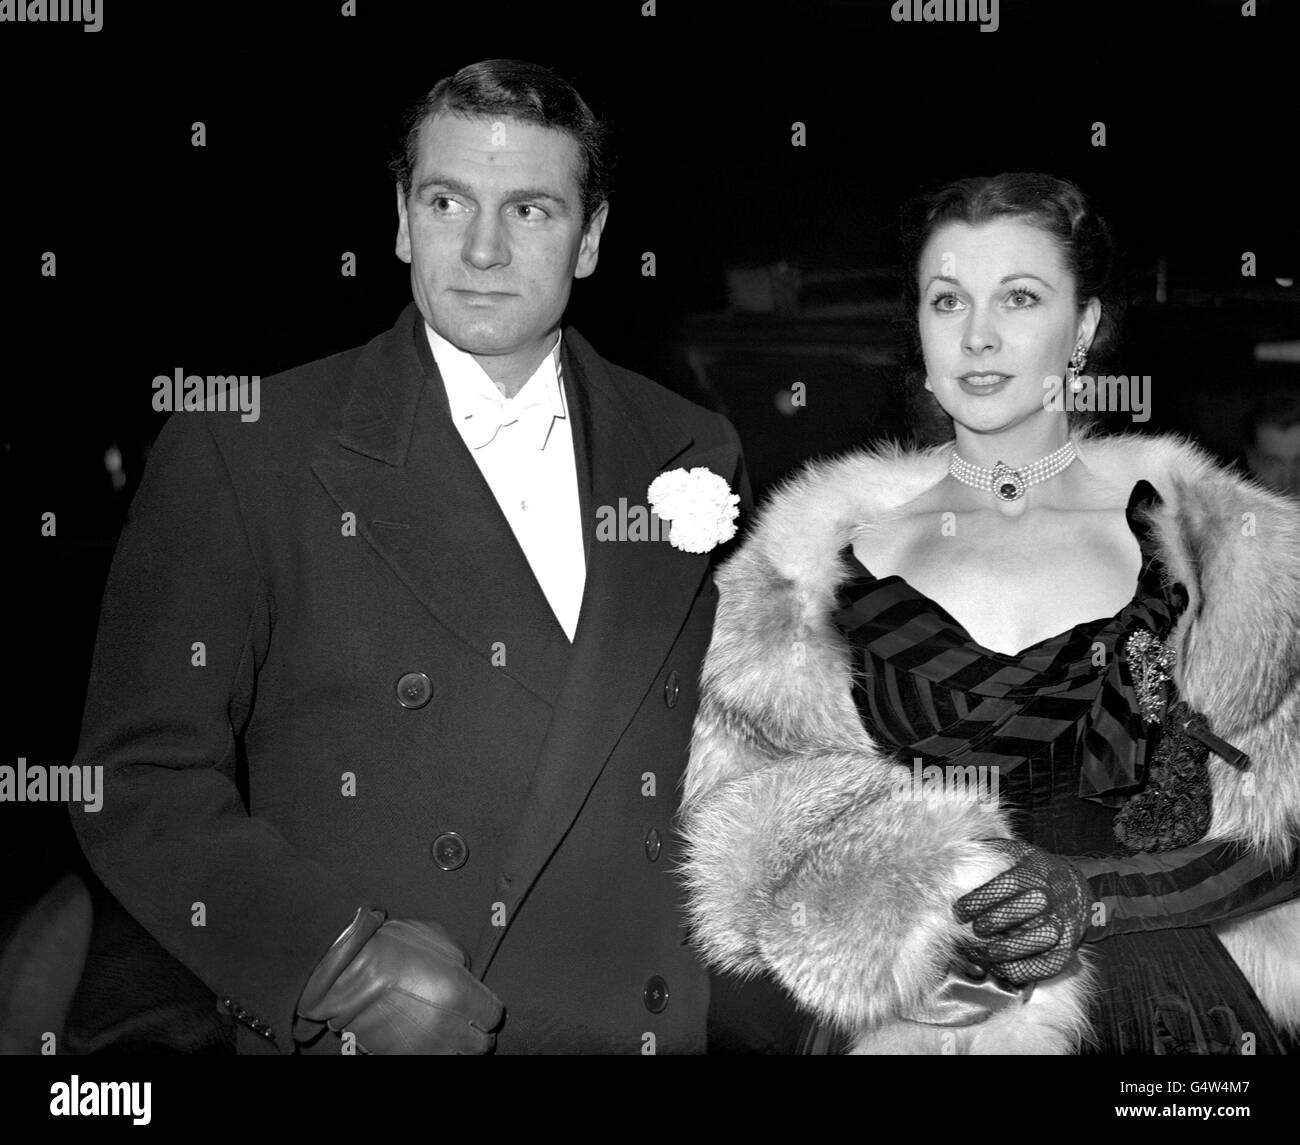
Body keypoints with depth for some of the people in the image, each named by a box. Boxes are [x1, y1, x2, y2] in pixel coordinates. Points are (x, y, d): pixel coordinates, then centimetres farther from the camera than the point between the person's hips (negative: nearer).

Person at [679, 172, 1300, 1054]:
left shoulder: (1228, 548, -1)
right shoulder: (818, 559, -1)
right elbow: (741, 811, -4)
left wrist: (1093, 896, -16)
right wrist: (914, 911, -19)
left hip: (1173, 1010, 0)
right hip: (911, 1022, 0)